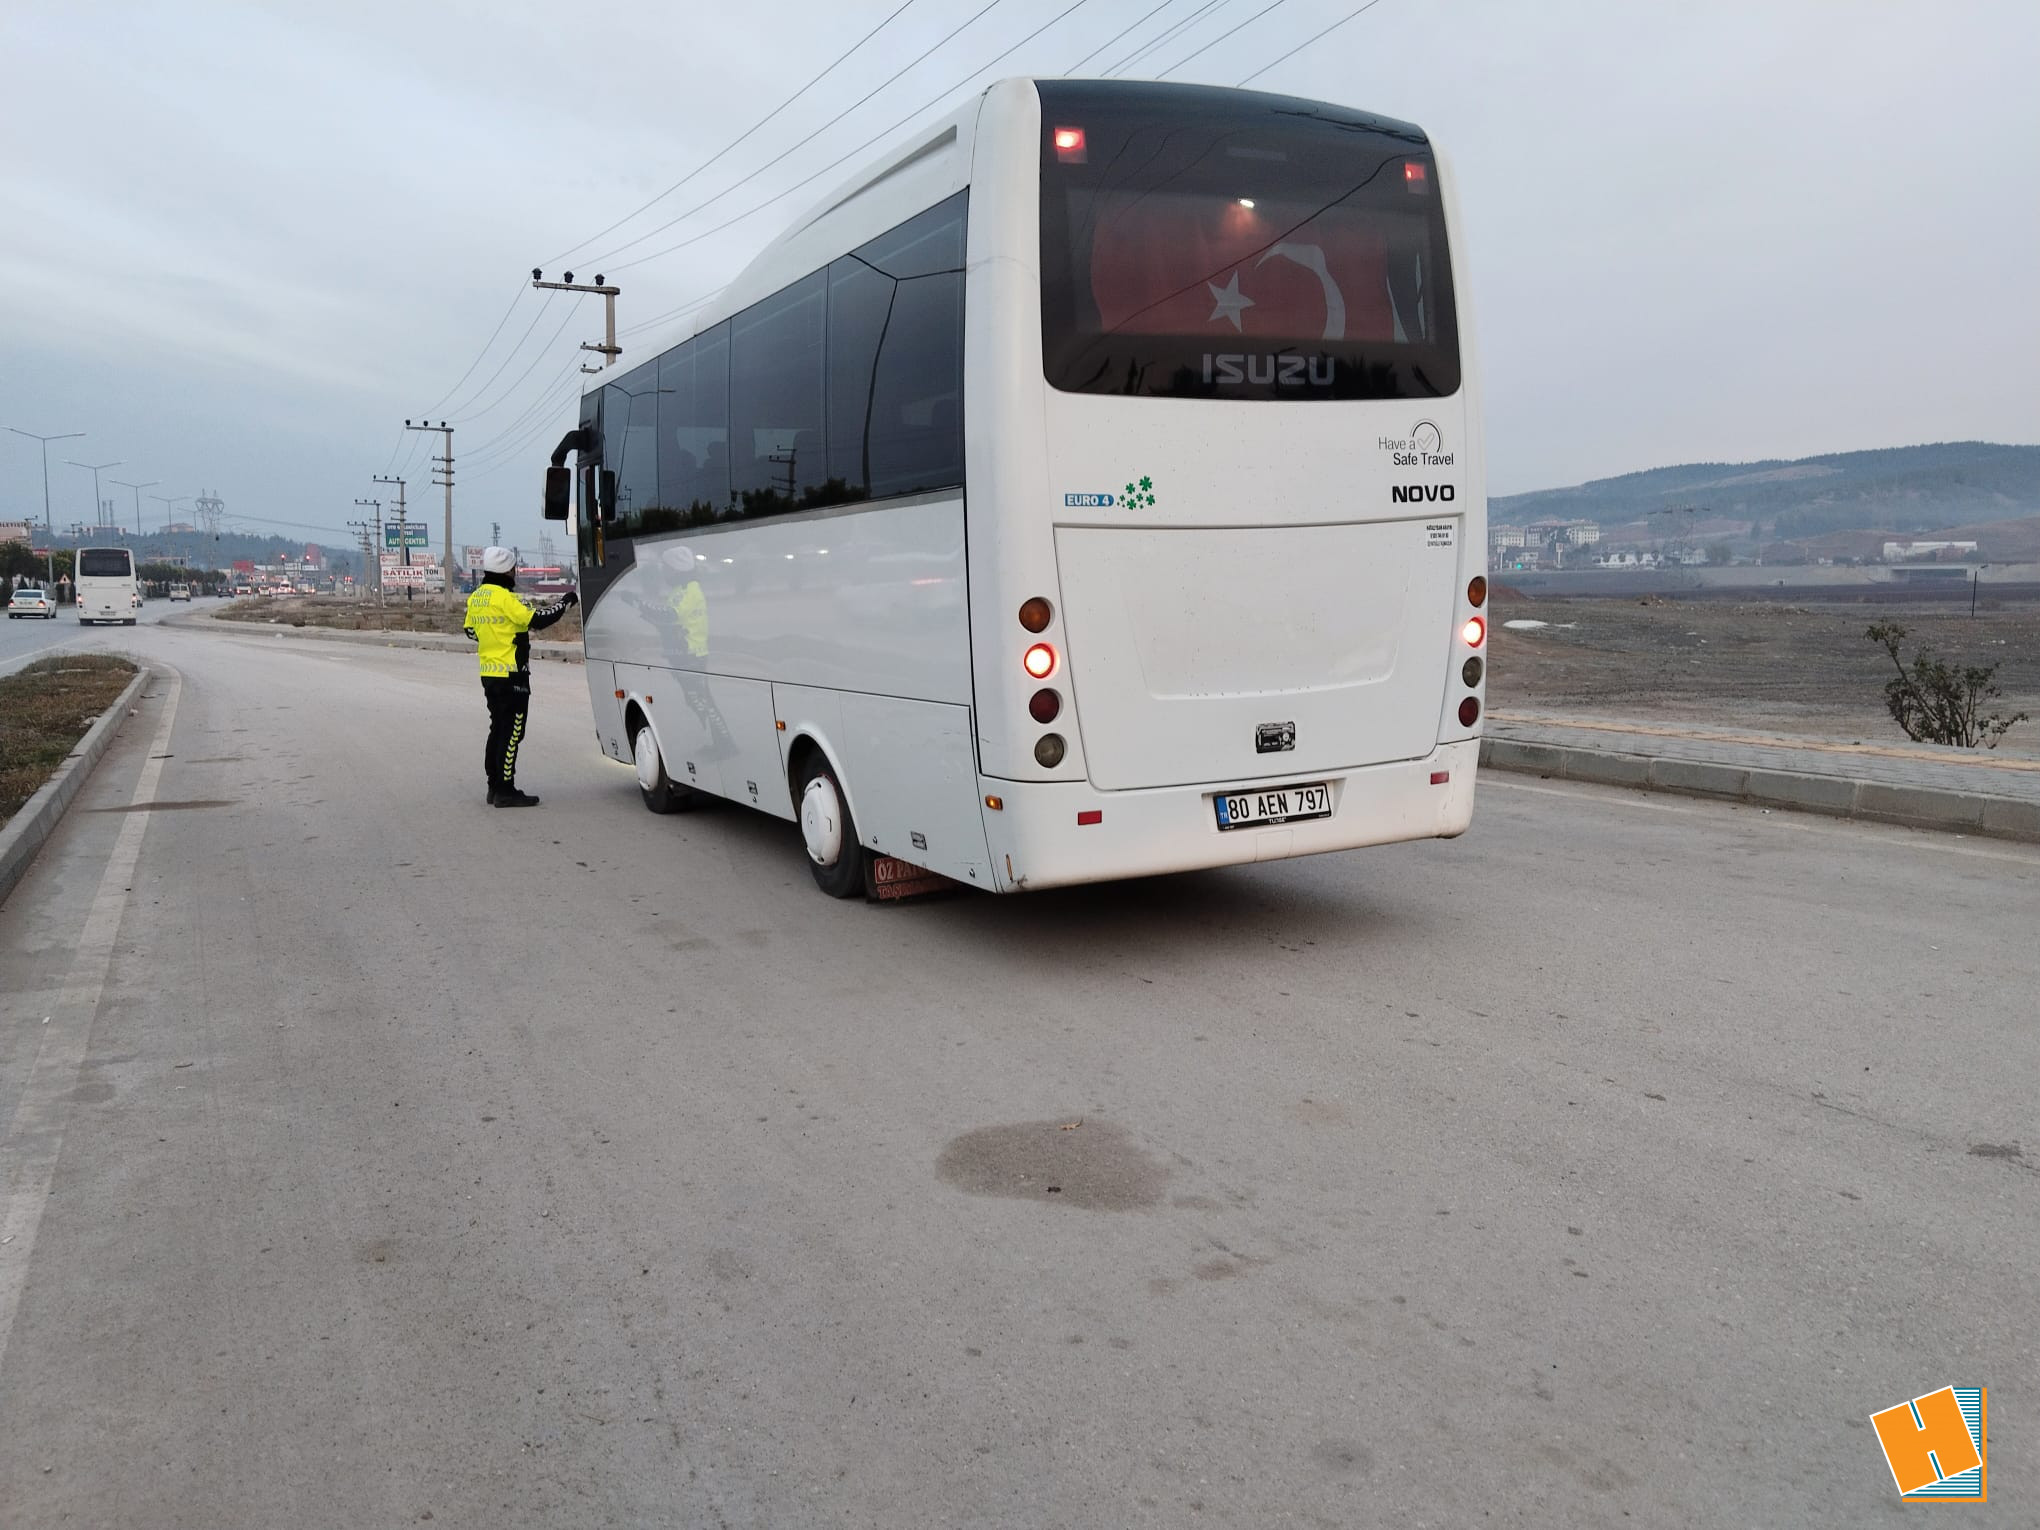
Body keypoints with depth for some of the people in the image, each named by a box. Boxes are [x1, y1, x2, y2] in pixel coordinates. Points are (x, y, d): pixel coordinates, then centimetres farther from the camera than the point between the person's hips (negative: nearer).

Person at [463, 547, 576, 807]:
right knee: (511, 733, -4)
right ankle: (505, 791, -3)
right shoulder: (504, 598, -17)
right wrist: (566, 601, -10)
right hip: (511, 676, -9)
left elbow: (471, 631, 20)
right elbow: (537, 620, -20)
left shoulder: (476, 597, 10)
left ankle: (494, 786, 20)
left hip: (489, 674, 9)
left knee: (498, 729, 16)